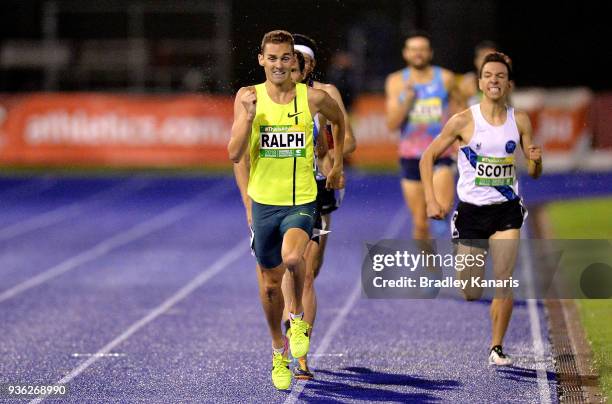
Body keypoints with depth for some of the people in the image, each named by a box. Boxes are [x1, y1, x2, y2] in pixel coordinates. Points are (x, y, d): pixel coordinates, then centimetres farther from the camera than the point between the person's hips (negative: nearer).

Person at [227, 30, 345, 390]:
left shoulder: (313, 98, -5)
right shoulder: (248, 97, -4)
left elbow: (340, 120, 18)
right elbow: (234, 155, -8)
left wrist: (338, 165, 21)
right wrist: (248, 116, -21)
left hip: (301, 201, -2)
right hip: (264, 201, 2)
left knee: (293, 258, -30)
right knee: (270, 282, 12)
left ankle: (298, 316, 0)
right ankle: (279, 351, 35)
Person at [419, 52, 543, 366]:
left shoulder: (520, 121, 1)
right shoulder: (463, 121, -7)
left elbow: (534, 173, 9)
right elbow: (428, 157, 1)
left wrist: (536, 160, -15)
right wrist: (431, 201, -8)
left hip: (507, 210, 1)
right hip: (471, 210, -1)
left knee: (503, 282, -10)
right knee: (471, 293, 4)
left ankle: (497, 347, 1)